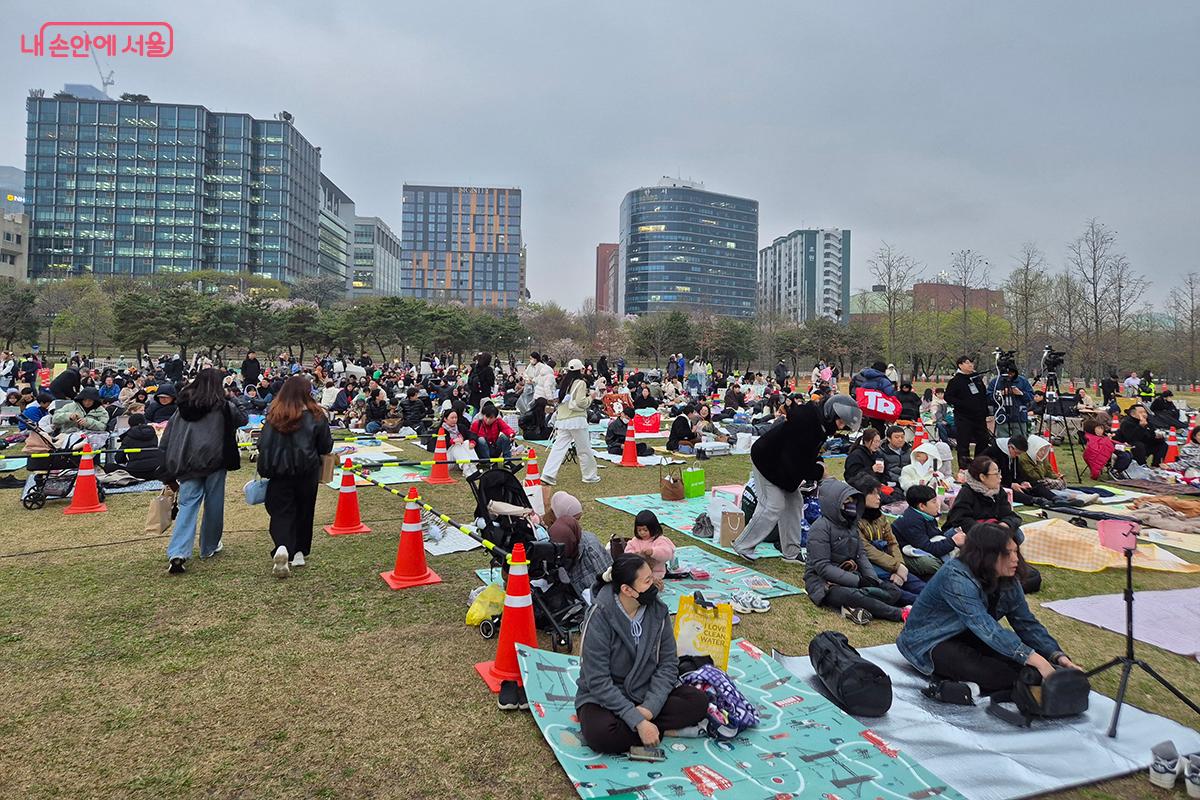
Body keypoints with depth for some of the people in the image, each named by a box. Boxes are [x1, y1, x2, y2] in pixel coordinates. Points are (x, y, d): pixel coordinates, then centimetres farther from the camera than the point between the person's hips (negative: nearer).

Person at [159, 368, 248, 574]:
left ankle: (177, 553, -13)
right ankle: (209, 547, 25)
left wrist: (168, 471, 12)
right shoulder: (223, 407, -3)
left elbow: (166, 441, 8)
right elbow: (243, 420, 15)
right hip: (214, 464, -3)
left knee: (187, 505, 2)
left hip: (188, 465, 3)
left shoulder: (183, 407, 8)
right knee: (213, 504, 12)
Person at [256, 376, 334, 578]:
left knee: (281, 512, 5)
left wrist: (265, 470, 11)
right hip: (307, 472, 0)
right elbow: (326, 447, 0)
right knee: (304, 510, 16)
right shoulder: (316, 416, -8)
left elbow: (263, 445, -3)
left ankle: (282, 547, -20)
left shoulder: (274, 415, -5)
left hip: (280, 472, 0)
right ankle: (299, 552, 23)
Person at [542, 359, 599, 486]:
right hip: (577, 420, -7)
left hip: (562, 420, 7)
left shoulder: (564, 382, 13)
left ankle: (548, 475, -4)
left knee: (558, 447, 4)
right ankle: (590, 475, 16)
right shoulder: (580, 383, -8)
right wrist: (590, 397, 1)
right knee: (584, 449, 6)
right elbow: (581, 402, -16)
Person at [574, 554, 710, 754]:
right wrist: (638, 721, -27)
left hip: (646, 693, 3)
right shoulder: (599, 618, -22)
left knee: (698, 701, -18)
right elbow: (598, 682, -22)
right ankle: (665, 729, -15)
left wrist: (650, 707, -20)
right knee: (600, 734, -34)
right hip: (603, 698, -3)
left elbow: (668, 663, -6)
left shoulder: (658, 611, -9)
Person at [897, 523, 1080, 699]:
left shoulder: (1008, 581, -4)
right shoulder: (956, 576, -30)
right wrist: (1035, 660, -42)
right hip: (930, 642, -9)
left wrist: (1058, 656, -19)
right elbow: (986, 627, -38)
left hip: (966, 636, 9)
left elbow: (1027, 623, -3)